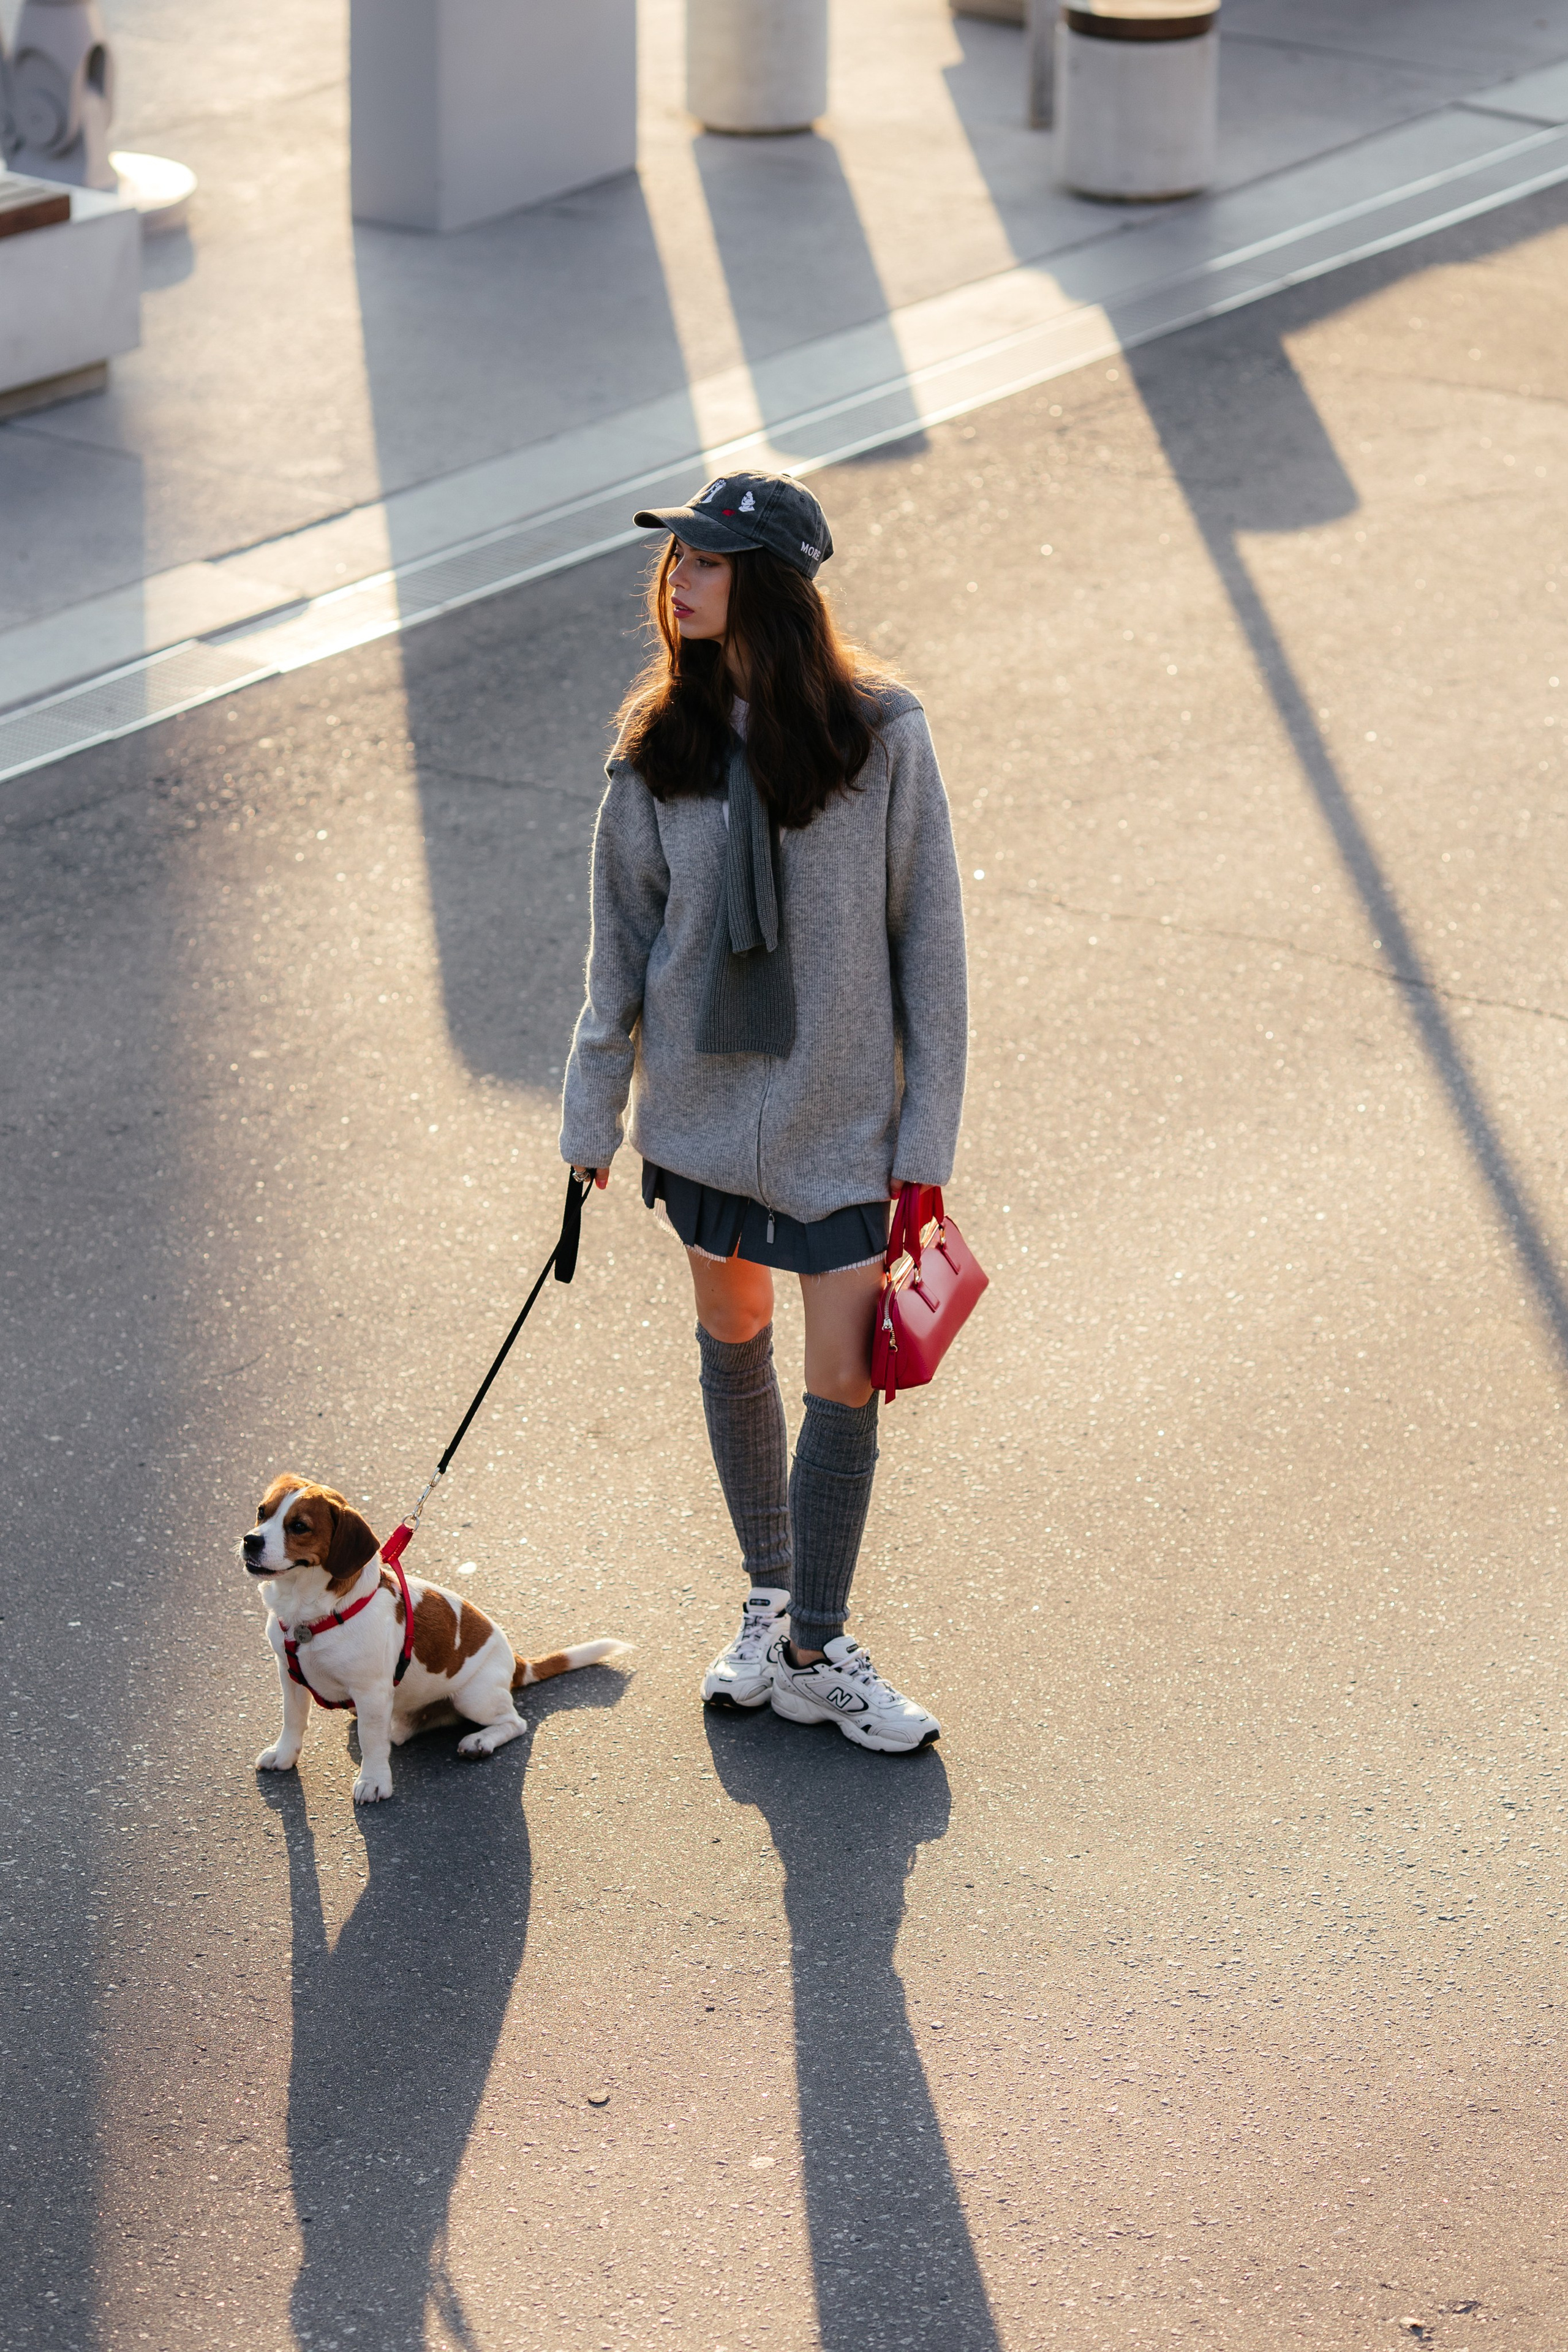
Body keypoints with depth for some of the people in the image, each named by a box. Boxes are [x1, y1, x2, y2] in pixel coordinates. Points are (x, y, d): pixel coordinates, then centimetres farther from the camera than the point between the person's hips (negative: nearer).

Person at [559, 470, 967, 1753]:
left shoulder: (880, 735, -11)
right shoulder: (661, 742, -2)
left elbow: (928, 933, -7)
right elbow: (623, 935, 5)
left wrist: (929, 1130, -7)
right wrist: (594, 1111, 6)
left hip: (840, 1103, -3)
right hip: (705, 1096, 3)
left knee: (845, 1375, -3)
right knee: (733, 1342, 15)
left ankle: (817, 1651, 12)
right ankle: (769, 1598, 33)